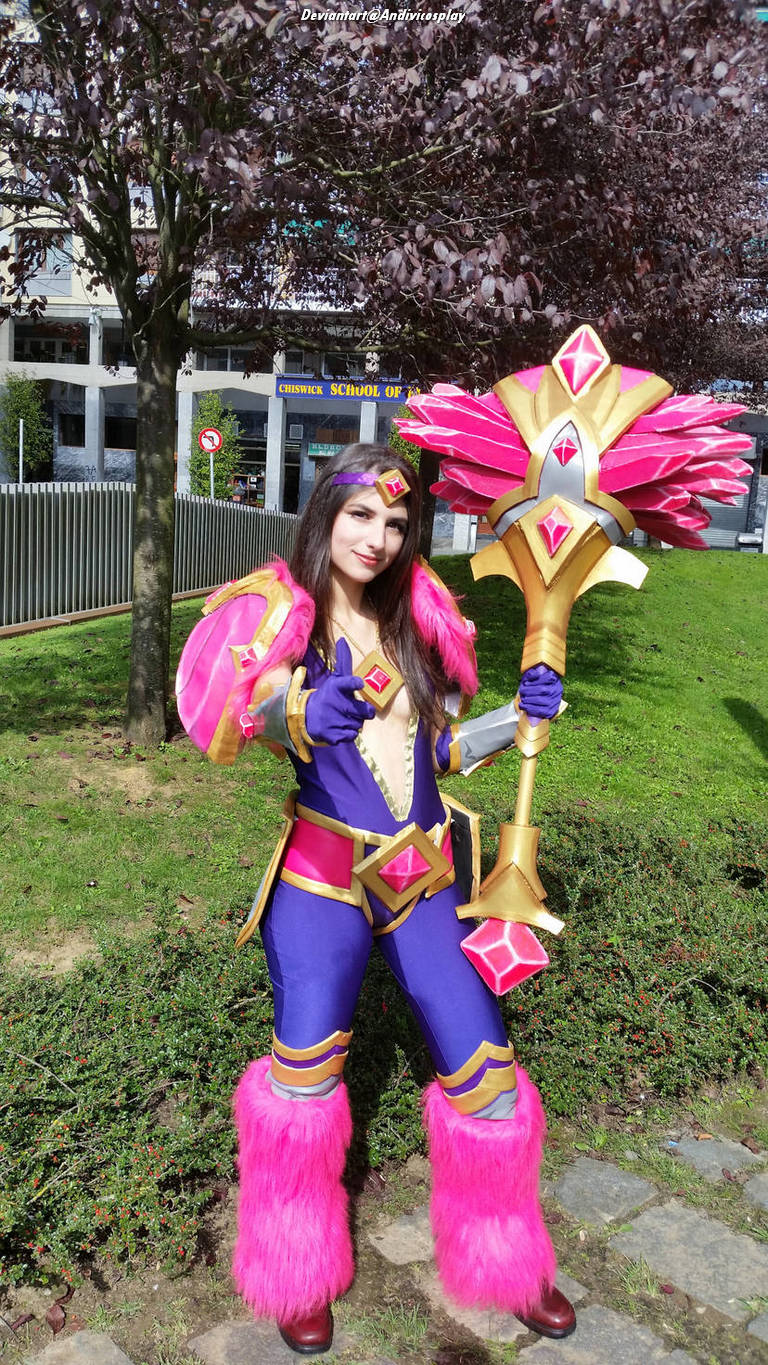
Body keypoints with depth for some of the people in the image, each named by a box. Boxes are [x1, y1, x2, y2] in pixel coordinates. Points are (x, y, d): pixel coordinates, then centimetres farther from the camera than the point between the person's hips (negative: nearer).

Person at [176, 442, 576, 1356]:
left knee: (482, 1067, 1)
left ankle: (507, 1264, 27)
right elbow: (257, 711, -22)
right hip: (322, 877, -3)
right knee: (306, 1071, -10)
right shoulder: (287, 615, -2)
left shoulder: (418, 621, 10)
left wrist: (520, 715, -2)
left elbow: (442, 749, 14)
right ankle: (300, 1275, 19)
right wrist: (309, 716, -44)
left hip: (422, 880, 4)